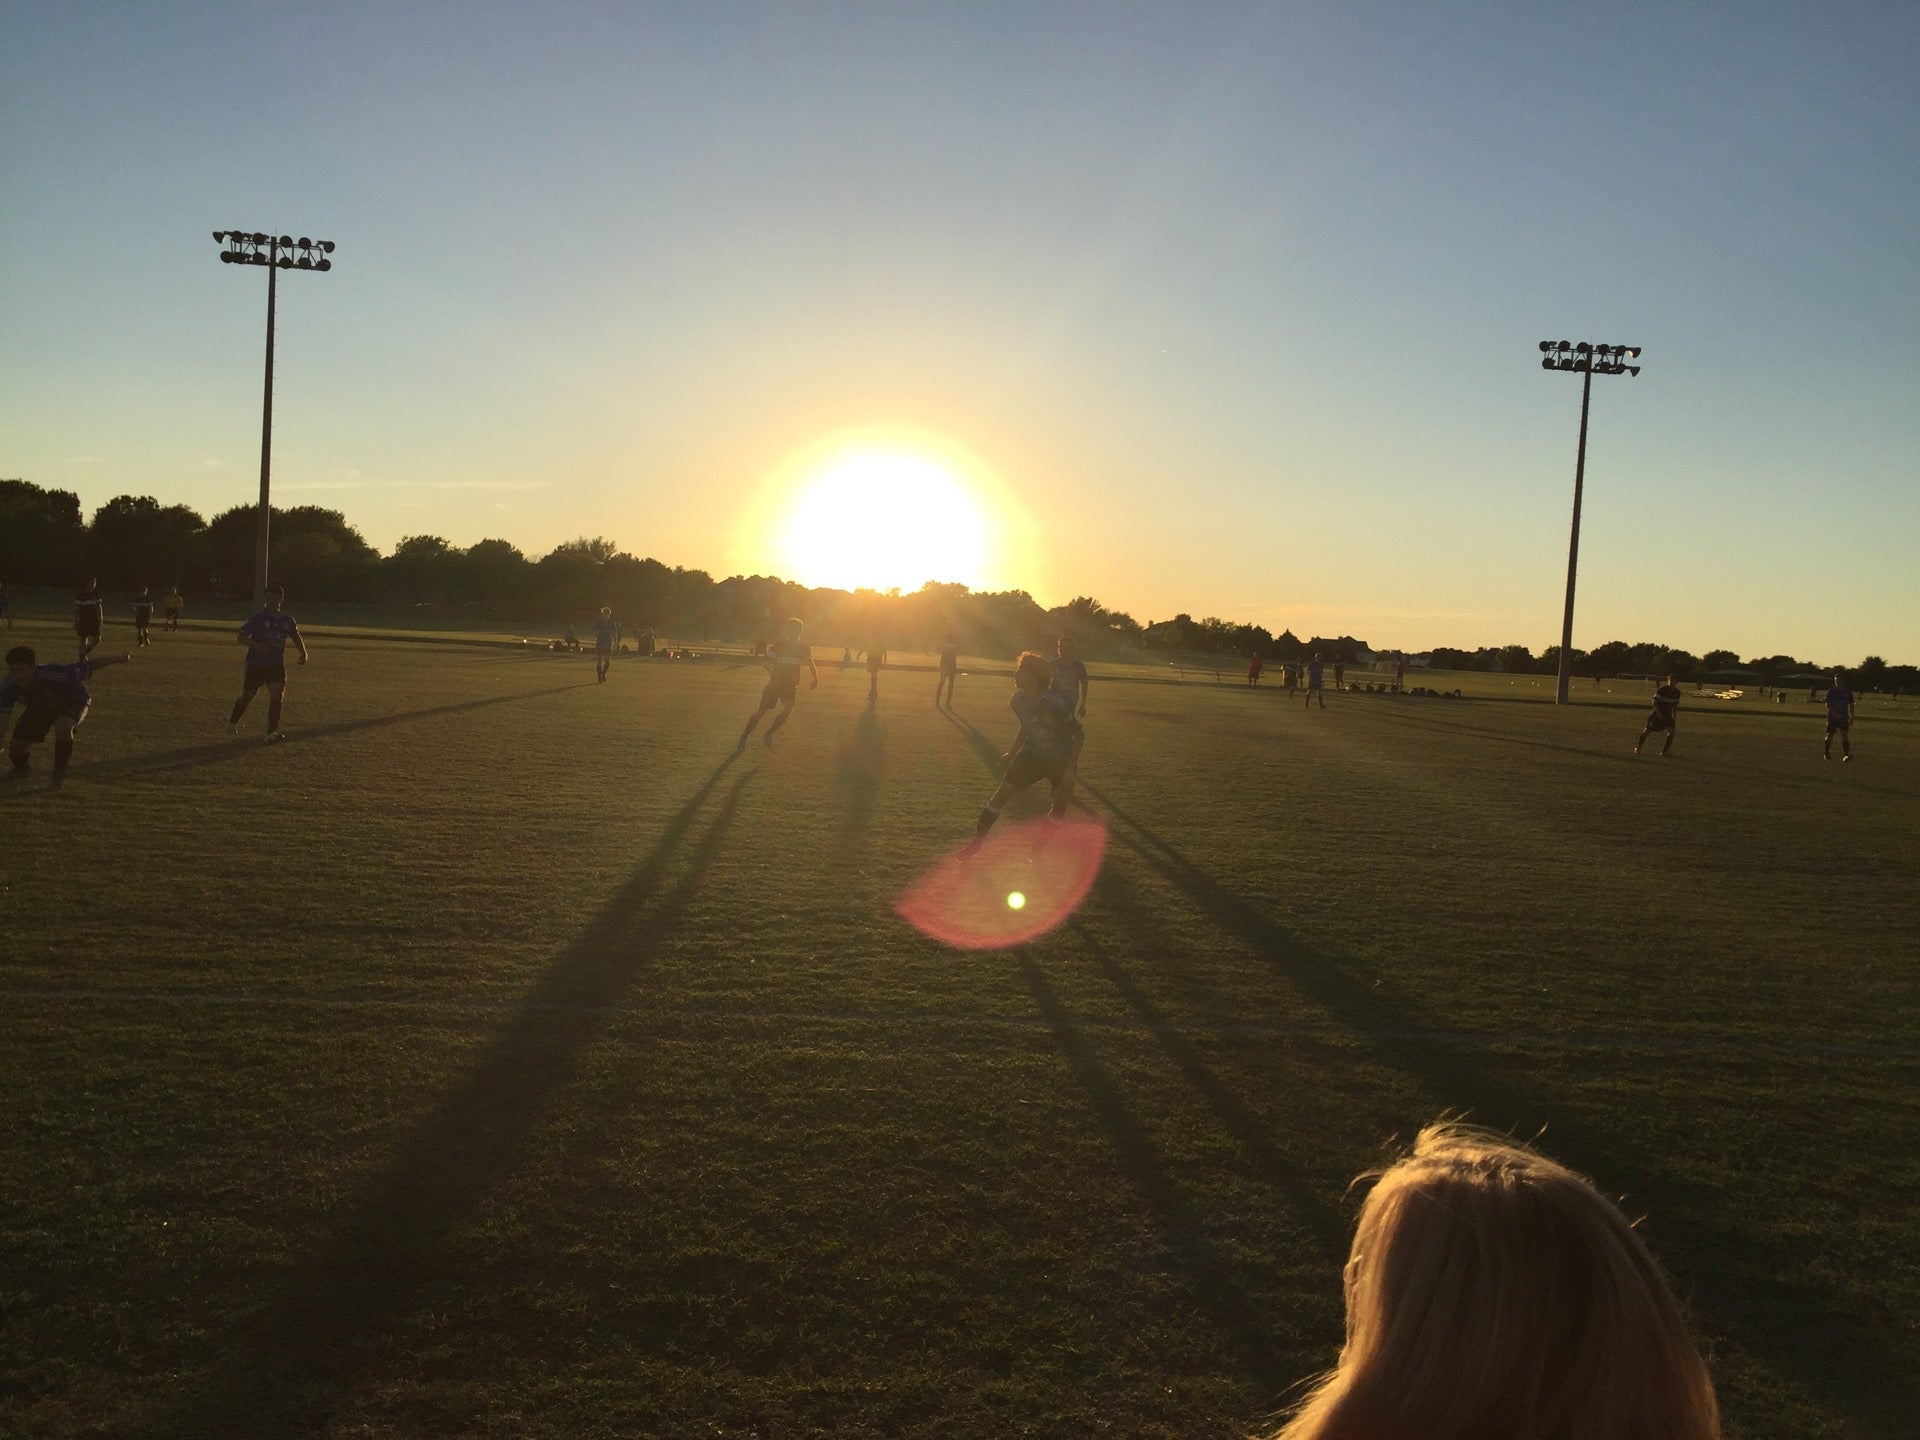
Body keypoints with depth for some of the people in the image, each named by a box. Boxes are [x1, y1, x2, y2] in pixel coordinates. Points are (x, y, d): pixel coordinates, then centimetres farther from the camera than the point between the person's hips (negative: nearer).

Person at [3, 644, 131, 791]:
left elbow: (90, 666, -33)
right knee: (15, 746, -1)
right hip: (40, 706, 5)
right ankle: (21, 768, 41)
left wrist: (120, 658, -21)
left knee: (62, 728, -38)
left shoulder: (54, 676, -43)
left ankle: (59, 776, -17)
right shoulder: (7, 688, -31)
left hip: (71, 702, -4)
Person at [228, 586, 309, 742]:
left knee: (277, 696, -13)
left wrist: (303, 652, -2)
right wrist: (256, 645, -28)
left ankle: (272, 732, -10)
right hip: (256, 664, -3)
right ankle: (232, 723, 34)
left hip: (277, 665, 3)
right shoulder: (257, 617, -6)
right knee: (247, 697, 8)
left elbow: (297, 637, 17)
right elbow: (241, 637, -8)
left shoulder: (287, 620, 6)